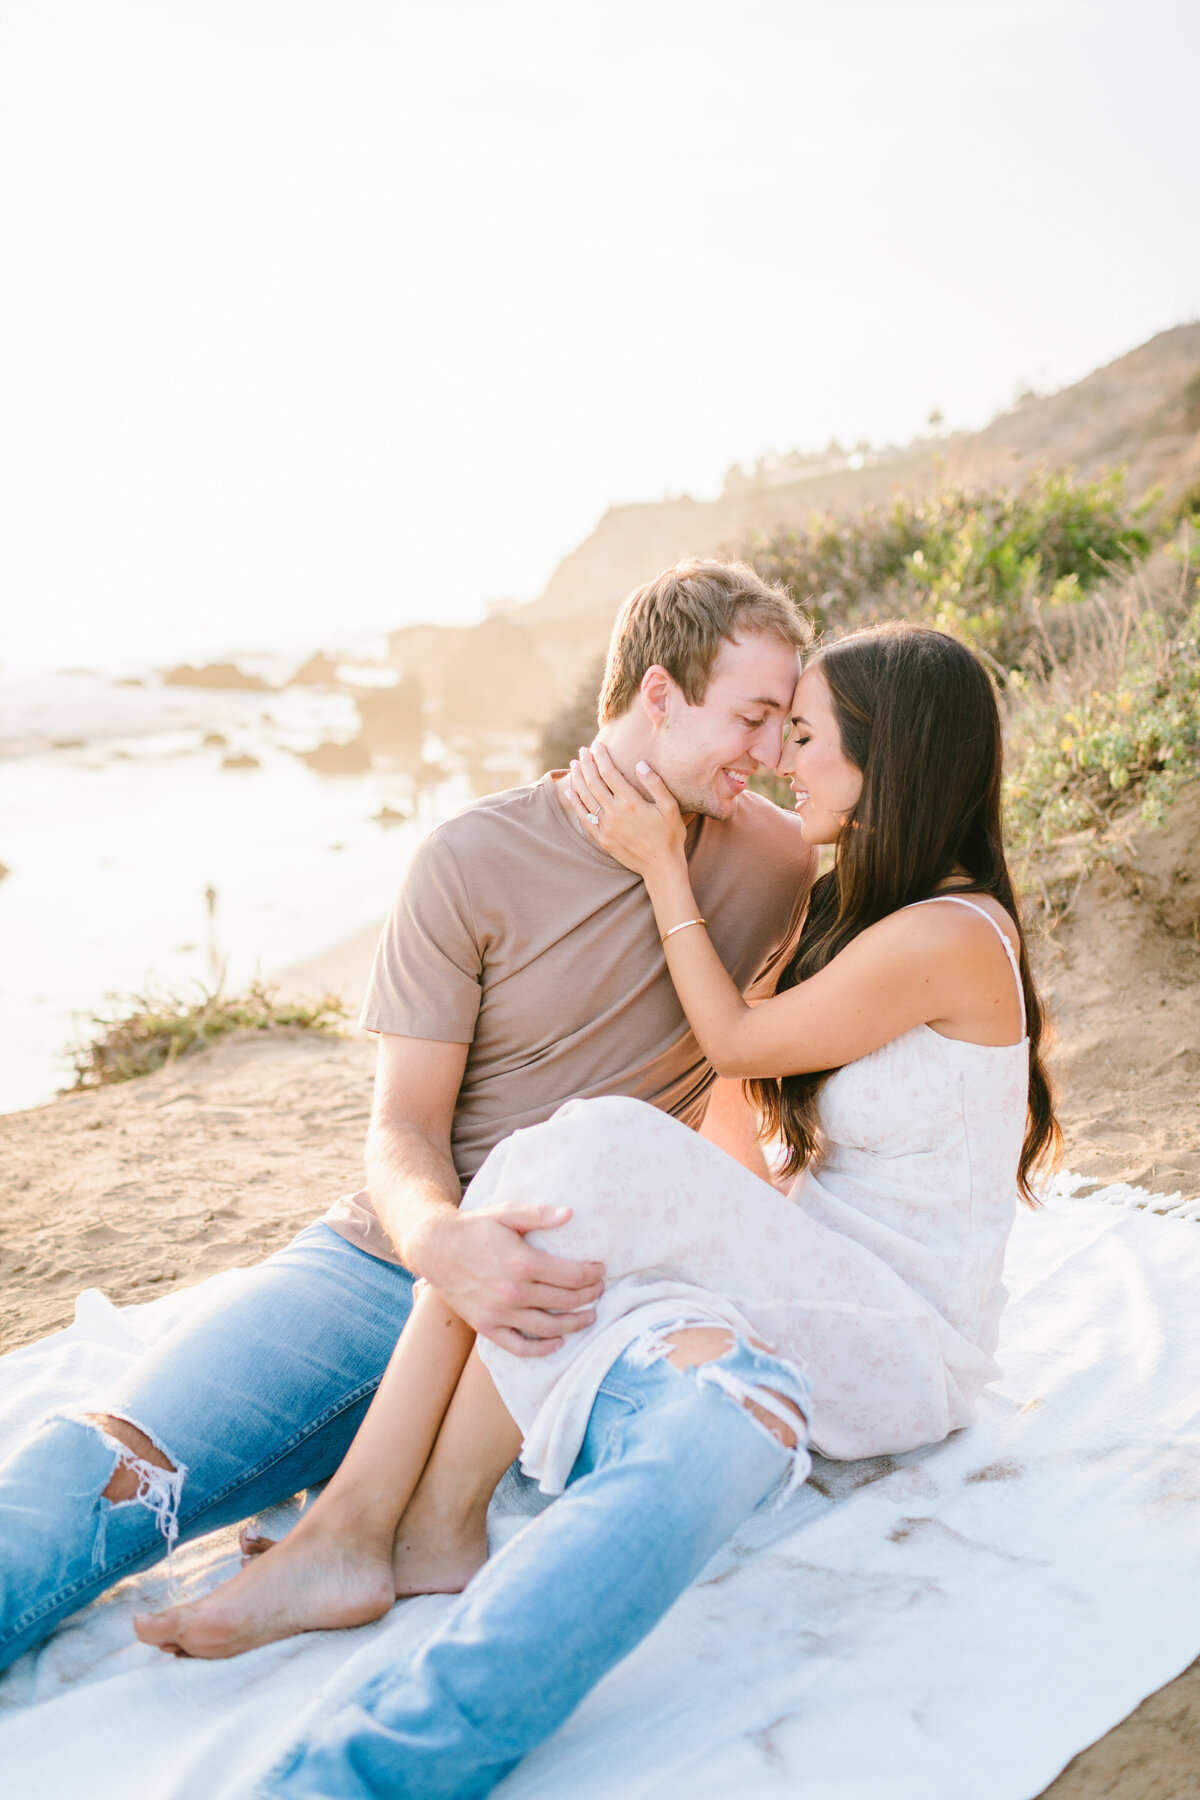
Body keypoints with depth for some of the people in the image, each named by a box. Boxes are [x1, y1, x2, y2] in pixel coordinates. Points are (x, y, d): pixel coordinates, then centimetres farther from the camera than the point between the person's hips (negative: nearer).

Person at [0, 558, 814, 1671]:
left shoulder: (775, 862, 3)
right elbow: (402, 1127, -6)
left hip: (606, 1288, 3)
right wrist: (444, 1243, -28)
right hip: (403, 1255, -2)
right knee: (93, 1468, -22)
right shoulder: (476, 859, -5)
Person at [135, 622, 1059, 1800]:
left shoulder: (949, 938, -16)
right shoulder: (874, 905, 13)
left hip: (903, 1343, -8)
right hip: (815, 1296, 8)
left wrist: (663, 863, -2)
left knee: (598, 1155, -29)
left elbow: (737, 1044, -4)